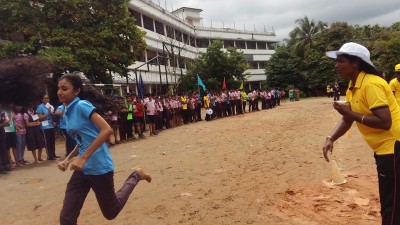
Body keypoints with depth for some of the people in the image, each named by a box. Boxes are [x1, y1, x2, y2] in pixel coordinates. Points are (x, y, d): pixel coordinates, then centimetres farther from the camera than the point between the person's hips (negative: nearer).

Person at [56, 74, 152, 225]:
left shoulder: (82, 105, -15)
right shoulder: (67, 112, 9)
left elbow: (107, 130, -27)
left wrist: (83, 157, -29)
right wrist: (68, 159, 4)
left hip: (99, 168, -7)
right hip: (83, 169, 7)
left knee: (110, 213, 14)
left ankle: (136, 176, 30)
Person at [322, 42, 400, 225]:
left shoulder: (371, 84, -22)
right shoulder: (353, 86, 8)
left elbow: (385, 122, -27)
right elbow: (348, 119, 10)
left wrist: (352, 113, -21)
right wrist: (331, 139, -4)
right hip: (383, 147, 10)